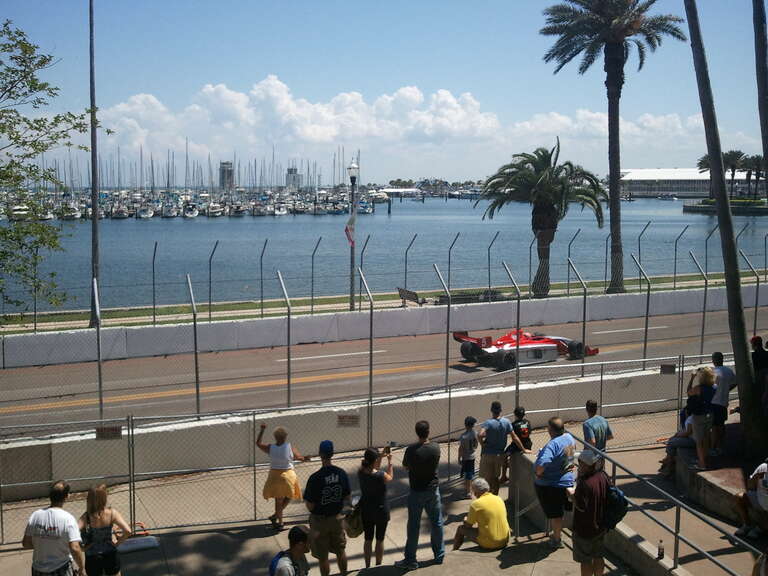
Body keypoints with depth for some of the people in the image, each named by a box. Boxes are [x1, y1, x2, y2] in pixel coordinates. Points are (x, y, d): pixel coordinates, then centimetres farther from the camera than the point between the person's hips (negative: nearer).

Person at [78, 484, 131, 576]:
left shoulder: (86, 517, -18)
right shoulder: (111, 513, -17)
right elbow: (127, 531, -24)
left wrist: (82, 547, -14)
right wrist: (117, 543, -8)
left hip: (92, 558, 0)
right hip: (110, 555, 0)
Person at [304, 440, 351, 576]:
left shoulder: (315, 478, -24)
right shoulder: (342, 473, -9)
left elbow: (310, 506, -18)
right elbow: (347, 498, 1)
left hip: (319, 520, -4)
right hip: (337, 518, 4)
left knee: (322, 556, 10)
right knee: (341, 551, 22)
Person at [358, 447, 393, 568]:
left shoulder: (360, 473, -13)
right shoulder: (381, 475, -26)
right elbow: (390, 478, -2)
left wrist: (381, 456, 8)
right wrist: (389, 461, 4)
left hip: (365, 511, 4)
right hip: (380, 510, -4)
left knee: (368, 539, 19)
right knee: (380, 540, 15)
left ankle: (367, 567, 30)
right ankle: (378, 567, 26)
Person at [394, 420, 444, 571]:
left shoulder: (411, 450, -19)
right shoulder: (435, 448, -9)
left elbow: (405, 466, -3)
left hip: (416, 492, -3)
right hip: (433, 490, 3)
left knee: (413, 527, 5)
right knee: (436, 523, 16)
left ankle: (410, 560, 11)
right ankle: (439, 555, 25)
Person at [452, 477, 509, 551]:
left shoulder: (476, 504, -12)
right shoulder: (499, 499, 5)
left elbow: (468, 526, -3)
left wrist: (465, 520, 20)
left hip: (489, 544, -6)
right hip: (504, 541, 6)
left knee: (461, 529, 11)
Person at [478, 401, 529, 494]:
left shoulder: (488, 423, -17)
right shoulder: (506, 422, -5)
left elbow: (480, 435, -34)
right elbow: (514, 438, -2)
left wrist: (483, 443, -14)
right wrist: (523, 450, 7)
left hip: (488, 455, -4)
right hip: (500, 454, 4)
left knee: (486, 479, 6)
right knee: (496, 478, 19)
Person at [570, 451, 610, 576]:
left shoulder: (585, 483, -30)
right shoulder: (603, 476, -5)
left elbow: (581, 507, -25)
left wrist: (572, 495, -10)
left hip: (585, 529, -7)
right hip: (600, 526, 7)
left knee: (586, 561, 10)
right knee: (598, 557, 22)